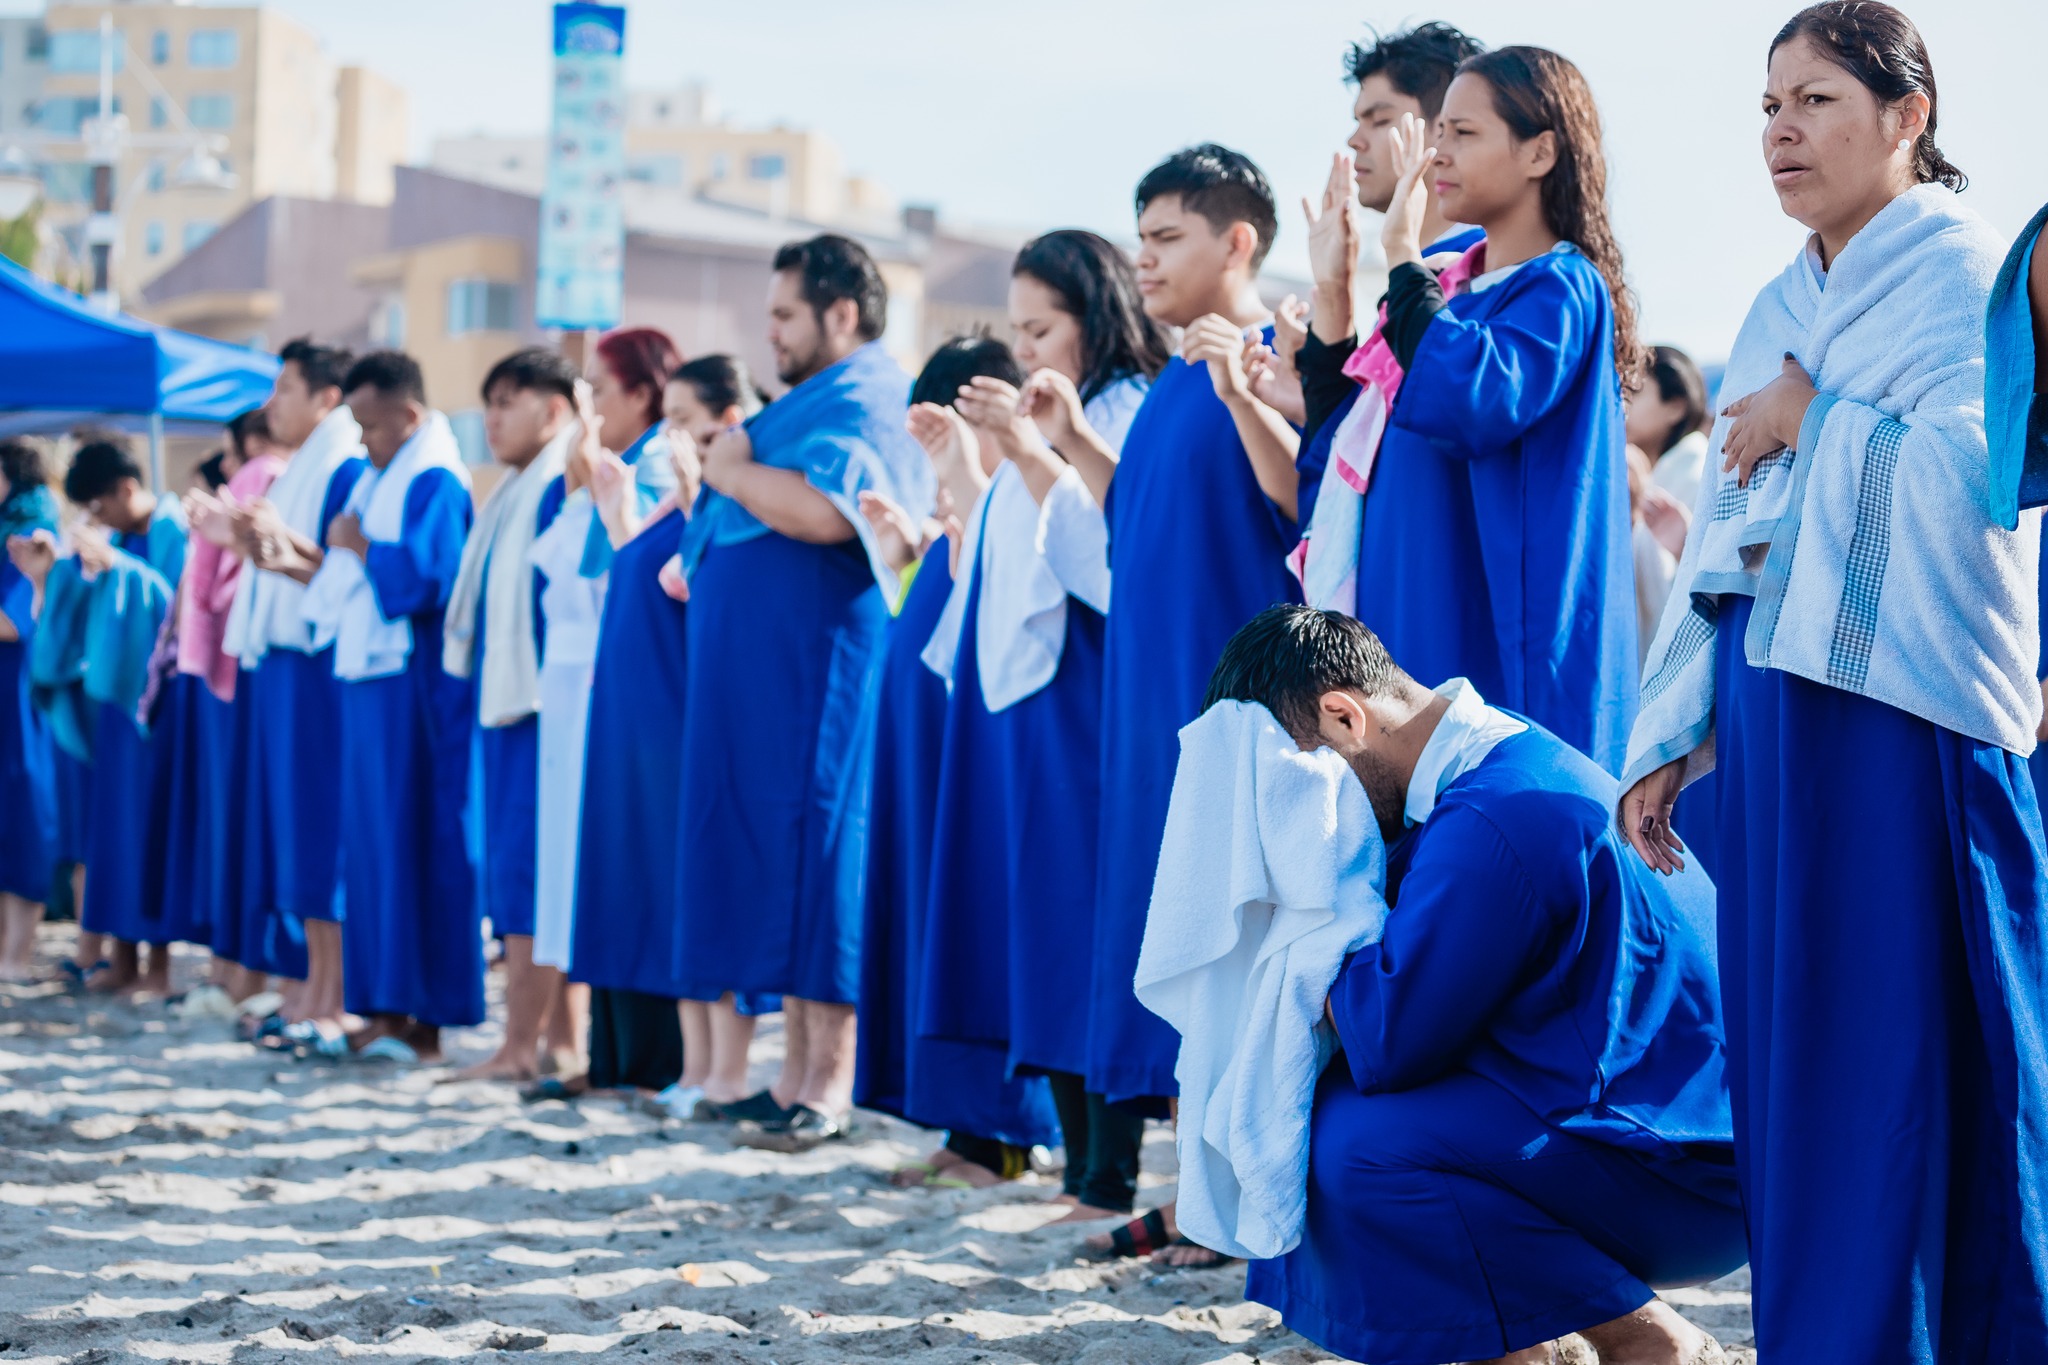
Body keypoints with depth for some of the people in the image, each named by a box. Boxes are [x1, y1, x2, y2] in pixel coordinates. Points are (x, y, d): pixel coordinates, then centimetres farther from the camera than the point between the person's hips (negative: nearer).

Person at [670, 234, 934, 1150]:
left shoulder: (866, 401, -9)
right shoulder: (807, 399, 22)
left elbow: (823, 510, -26)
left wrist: (729, 471, -12)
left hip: (817, 670, -10)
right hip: (758, 668, 10)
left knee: (812, 859, -10)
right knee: (770, 863, 8)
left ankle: (829, 1086, -8)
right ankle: (796, 1070, 11)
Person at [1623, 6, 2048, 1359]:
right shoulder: (1778, 312, 19)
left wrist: (1816, 421, -8)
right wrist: (1669, 740, 15)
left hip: (1904, 701, -7)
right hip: (1773, 706, 7)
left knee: (1895, 1060, -6)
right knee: (1783, 1058, 7)